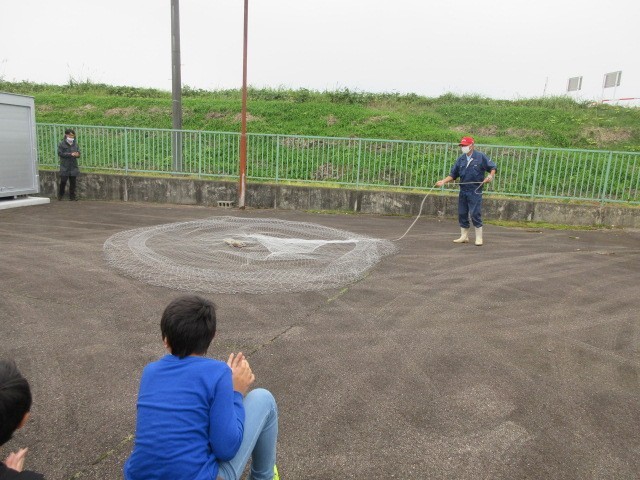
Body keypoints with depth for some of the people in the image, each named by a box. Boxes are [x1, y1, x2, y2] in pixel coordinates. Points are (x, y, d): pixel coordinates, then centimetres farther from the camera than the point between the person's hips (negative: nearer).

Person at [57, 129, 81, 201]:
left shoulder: (75, 144, 11)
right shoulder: (61, 144, -2)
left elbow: (78, 152, 11)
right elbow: (60, 153, -10)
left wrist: (77, 154, -14)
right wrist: (70, 154, -18)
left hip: (73, 166, 4)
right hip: (64, 167, -4)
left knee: (73, 182, 5)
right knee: (63, 181, -3)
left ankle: (72, 196, 11)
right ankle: (60, 195, 13)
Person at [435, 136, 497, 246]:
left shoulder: (481, 157, -5)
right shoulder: (461, 159, 8)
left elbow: (493, 167, 0)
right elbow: (453, 174, 11)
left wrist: (491, 176, -19)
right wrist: (443, 181, -1)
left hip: (475, 191, -5)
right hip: (463, 191, 5)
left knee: (475, 214, -7)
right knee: (462, 214, 9)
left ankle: (479, 238, 6)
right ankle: (464, 236, 22)